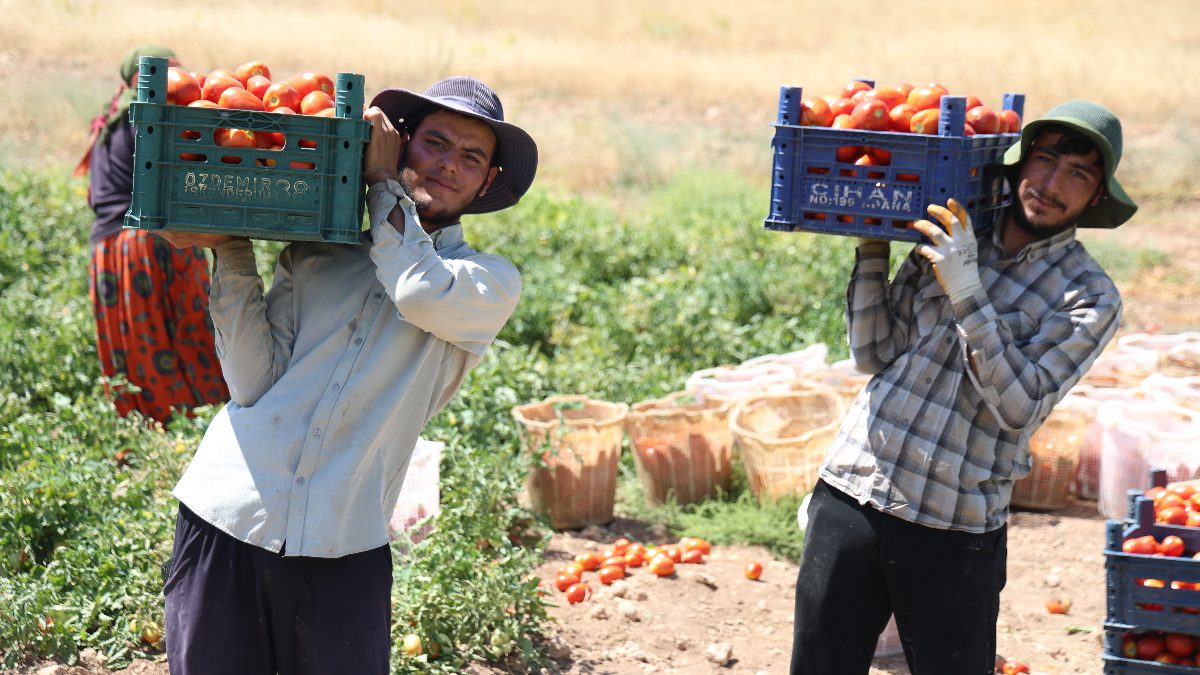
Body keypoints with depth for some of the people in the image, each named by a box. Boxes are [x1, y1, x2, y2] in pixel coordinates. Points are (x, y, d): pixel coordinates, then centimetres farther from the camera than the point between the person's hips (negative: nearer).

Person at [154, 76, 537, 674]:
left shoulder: (493, 282, 7)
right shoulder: (316, 251, 10)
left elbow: (423, 295, -16)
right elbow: (254, 383, 1)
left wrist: (382, 183, -2)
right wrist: (229, 253, -5)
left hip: (343, 550, -1)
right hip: (225, 516, 1)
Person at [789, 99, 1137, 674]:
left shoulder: (1089, 297, -2)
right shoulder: (947, 242, 8)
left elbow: (1021, 405, -14)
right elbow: (874, 353, 6)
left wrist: (967, 293, -20)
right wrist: (872, 249, -2)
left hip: (953, 532, -3)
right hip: (848, 496, 3)